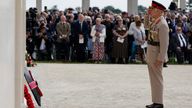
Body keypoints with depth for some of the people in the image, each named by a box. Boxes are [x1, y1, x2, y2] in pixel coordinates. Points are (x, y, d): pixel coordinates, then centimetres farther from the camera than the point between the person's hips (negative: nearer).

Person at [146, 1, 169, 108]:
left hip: (157, 55, -10)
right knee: (153, 79, 14)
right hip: (151, 55, 10)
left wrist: (160, 58, -22)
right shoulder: (156, 22, 9)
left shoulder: (162, 24, -18)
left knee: (157, 79, -2)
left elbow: (165, 43, -21)